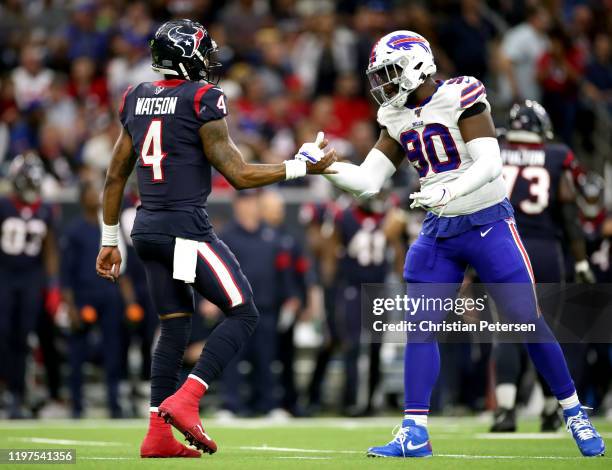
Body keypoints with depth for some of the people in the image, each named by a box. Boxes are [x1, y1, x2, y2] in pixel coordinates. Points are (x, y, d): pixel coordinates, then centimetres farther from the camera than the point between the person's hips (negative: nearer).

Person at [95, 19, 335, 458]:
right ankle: (184, 401, -12)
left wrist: (110, 241, 24)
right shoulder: (201, 100, -9)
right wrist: (300, 167, 0)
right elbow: (238, 175, -10)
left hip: (148, 228, 8)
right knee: (243, 314, 1)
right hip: (186, 226, -8)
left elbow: (115, 178, 16)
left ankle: (158, 434, 10)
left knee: (175, 326, 15)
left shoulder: (136, 99, 12)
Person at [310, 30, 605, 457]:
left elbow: (490, 163, -21)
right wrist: (328, 167, -13)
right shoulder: (398, 119, 6)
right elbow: (368, 181, 4)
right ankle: (415, 433, -3)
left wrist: (449, 191, -36)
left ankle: (575, 414, 12)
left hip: (488, 223, -6)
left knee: (528, 321, -4)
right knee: (419, 327, -4)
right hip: (440, 231, 6)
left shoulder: (459, 98, -14)